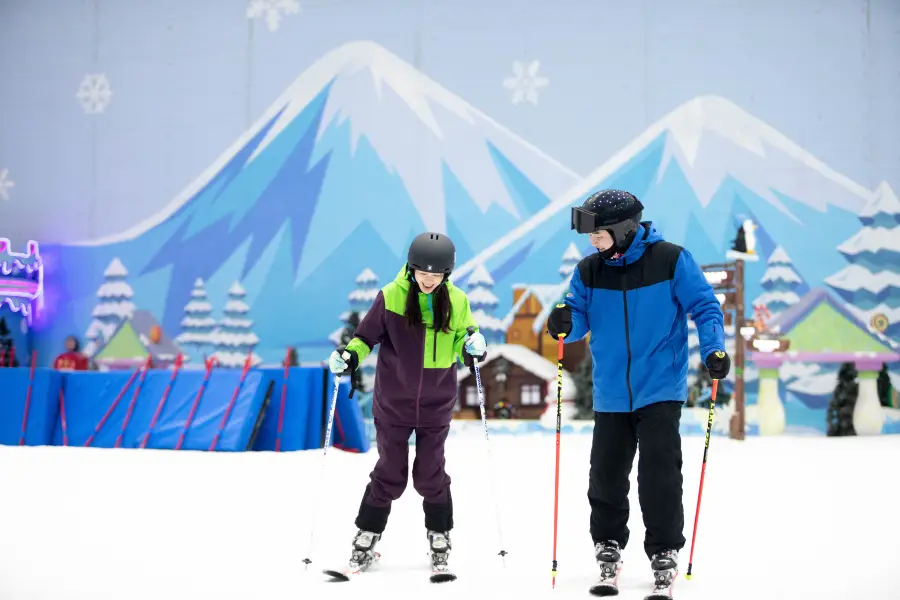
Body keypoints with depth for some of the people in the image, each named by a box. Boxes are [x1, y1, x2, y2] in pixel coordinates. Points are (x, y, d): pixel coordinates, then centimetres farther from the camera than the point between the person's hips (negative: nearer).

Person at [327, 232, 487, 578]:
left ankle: (439, 540, 24)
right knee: (390, 472, 6)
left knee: (431, 474, 7)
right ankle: (366, 538, 21)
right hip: (393, 403, -1)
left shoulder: (456, 302, -3)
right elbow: (367, 336, -1)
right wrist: (350, 356, -19)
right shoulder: (391, 297, -10)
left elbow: (461, 347, 6)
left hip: (436, 405, 1)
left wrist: (473, 348, -16)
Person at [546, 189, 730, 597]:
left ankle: (664, 557, 7)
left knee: (658, 479, -7)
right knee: (606, 478, 9)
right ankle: (608, 552, 26)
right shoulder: (589, 271, 3)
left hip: (660, 392, -4)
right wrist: (564, 325, -18)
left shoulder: (671, 260, -7)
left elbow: (704, 306, -4)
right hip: (611, 396, 4)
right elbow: (579, 320, 5)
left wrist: (713, 349, -18)